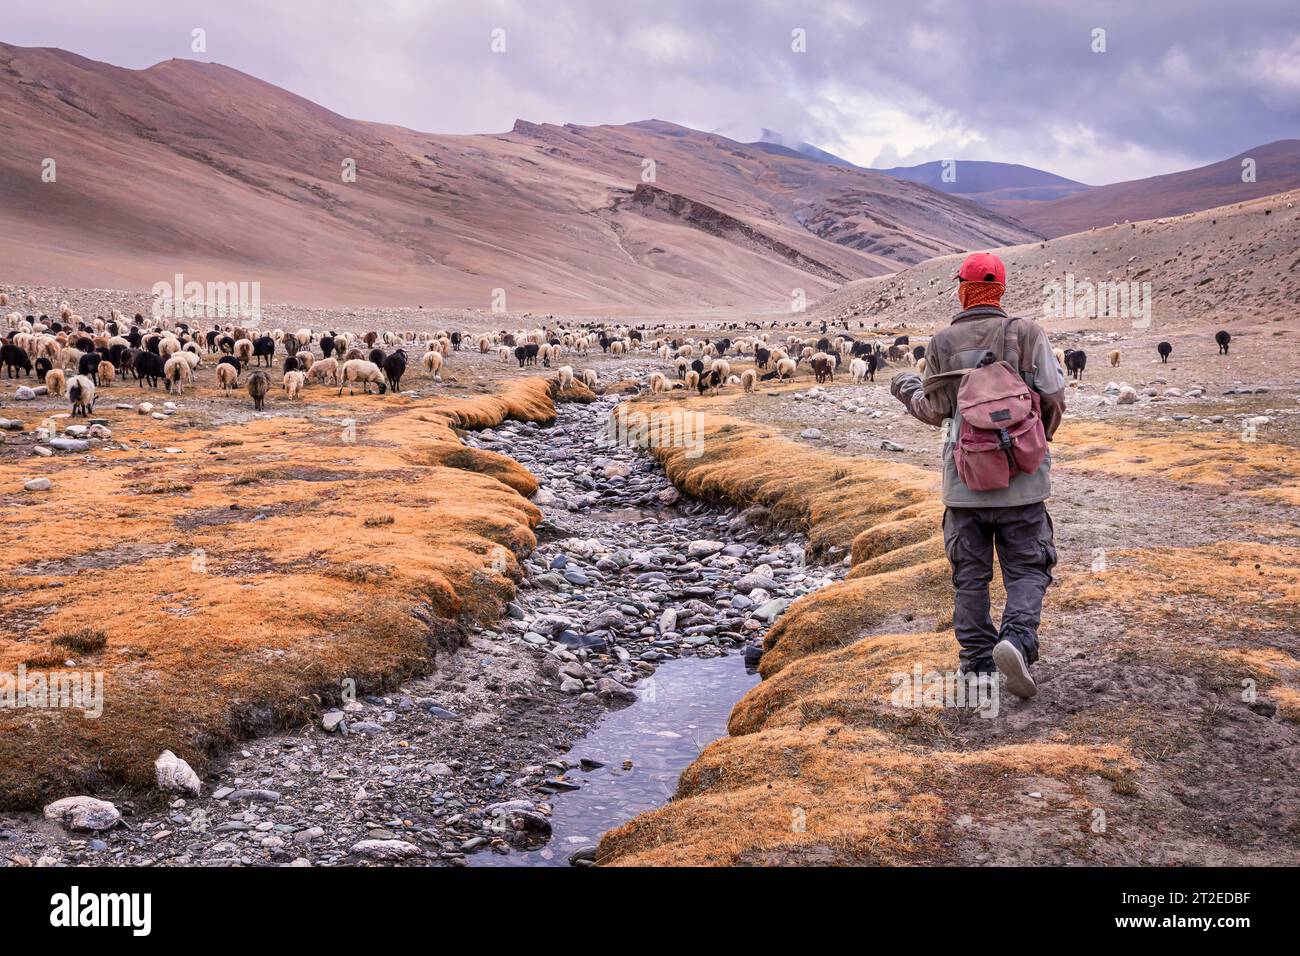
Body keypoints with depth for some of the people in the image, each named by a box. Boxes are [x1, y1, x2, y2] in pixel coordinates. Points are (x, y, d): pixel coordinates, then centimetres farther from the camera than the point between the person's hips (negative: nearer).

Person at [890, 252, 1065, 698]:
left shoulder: (942, 343, -1)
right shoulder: (1028, 333, -3)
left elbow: (934, 412, 5)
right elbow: (1054, 399, -4)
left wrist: (907, 389, 25)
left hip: (965, 480, 1)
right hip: (1021, 479, -1)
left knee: (970, 575, 11)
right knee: (1026, 570, 6)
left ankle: (976, 663, 13)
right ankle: (1016, 639, -18)